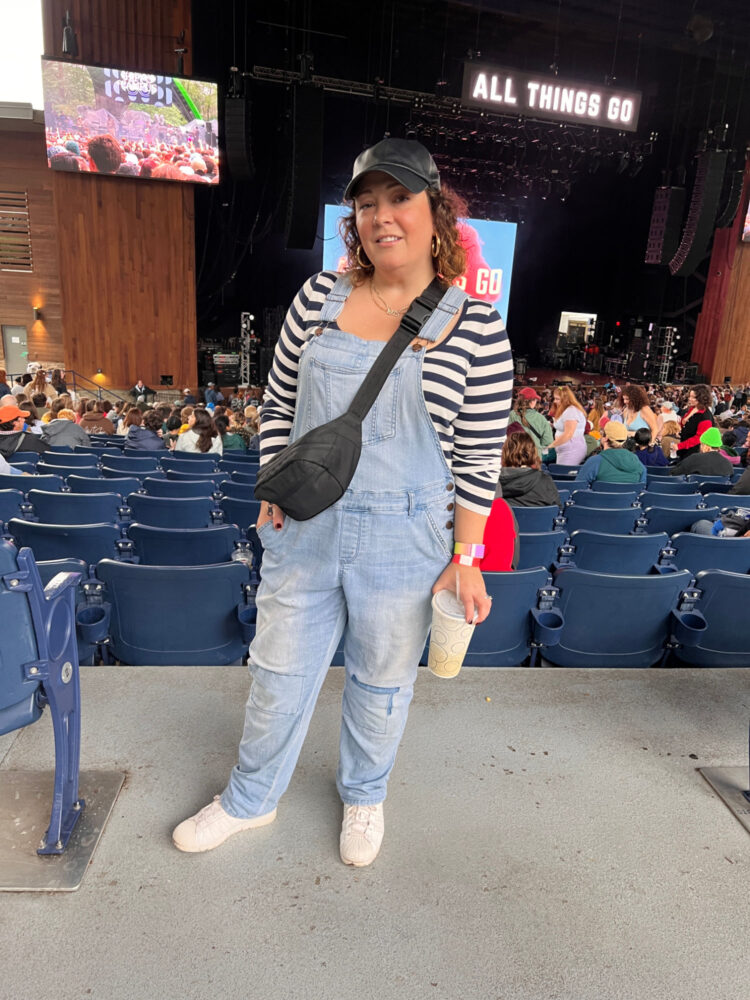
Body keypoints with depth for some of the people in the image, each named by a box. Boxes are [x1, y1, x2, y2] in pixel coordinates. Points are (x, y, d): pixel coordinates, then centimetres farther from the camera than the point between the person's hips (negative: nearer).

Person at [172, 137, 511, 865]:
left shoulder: (475, 328, -8)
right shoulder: (319, 297, 0)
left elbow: (479, 457, -6)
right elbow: (279, 402, 9)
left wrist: (465, 557, -7)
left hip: (403, 541, -2)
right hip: (304, 530, 3)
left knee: (381, 680, 17)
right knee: (279, 671, 17)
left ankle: (363, 795, 48)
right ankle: (250, 799, 44)